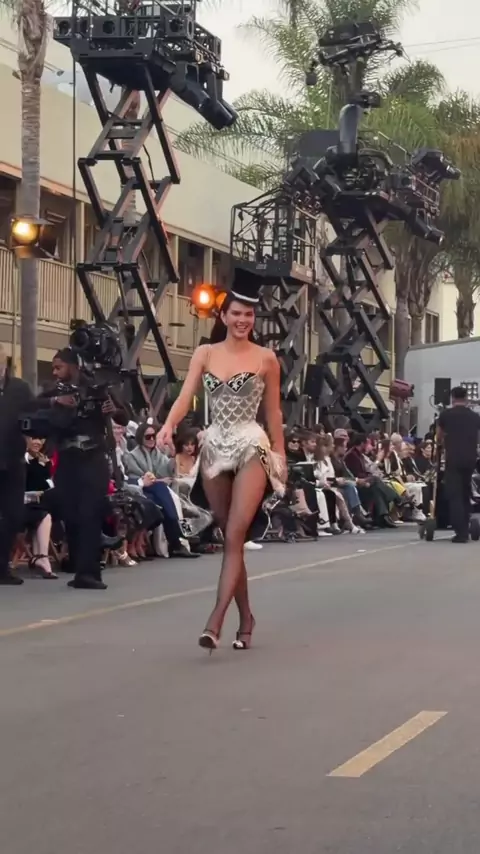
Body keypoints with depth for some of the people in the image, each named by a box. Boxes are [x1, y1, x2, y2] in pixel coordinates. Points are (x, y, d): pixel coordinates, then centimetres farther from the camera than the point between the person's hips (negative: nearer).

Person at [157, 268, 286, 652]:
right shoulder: (205, 354, 6)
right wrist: (169, 424, -23)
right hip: (214, 448, 3)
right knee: (229, 537, 9)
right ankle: (245, 617, 20)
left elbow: (273, 412, 6)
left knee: (235, 535, -14)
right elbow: (185, 396, -4)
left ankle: (216, 620, -21)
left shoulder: (266, 358, 1)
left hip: (251, 447, -3)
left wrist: (280, 456, 7)